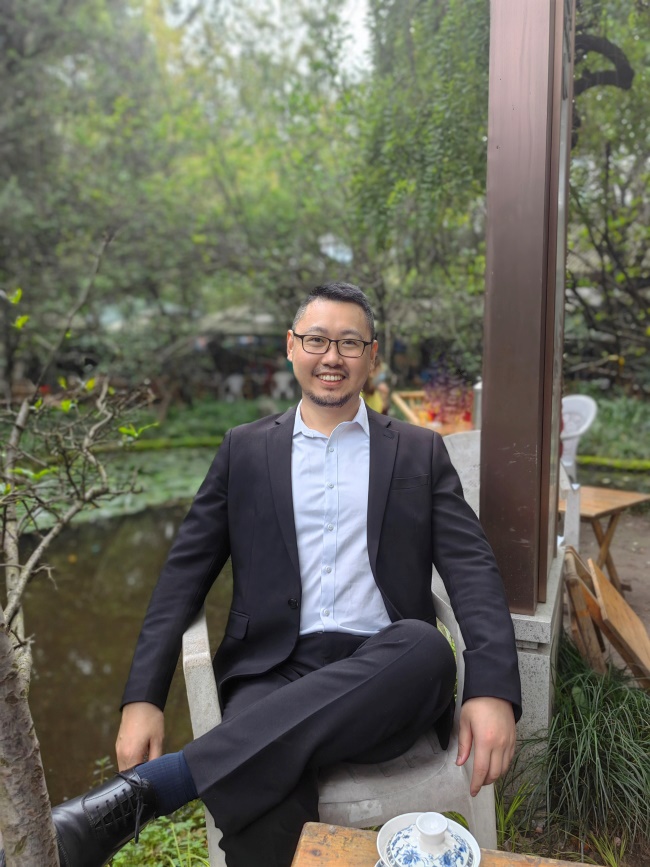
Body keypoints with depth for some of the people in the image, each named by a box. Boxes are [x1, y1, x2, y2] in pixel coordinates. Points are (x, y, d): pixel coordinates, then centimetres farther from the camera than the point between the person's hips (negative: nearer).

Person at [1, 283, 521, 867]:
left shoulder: (421, 452, 13)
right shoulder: (246, 450, 13)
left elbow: (472, 570, 2)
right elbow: (186, 573, 9)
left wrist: (493, 692, -16)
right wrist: (143, 699, -4)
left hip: (384, 672, 3)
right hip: (277, 670, -2)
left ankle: (149, 786, -33)